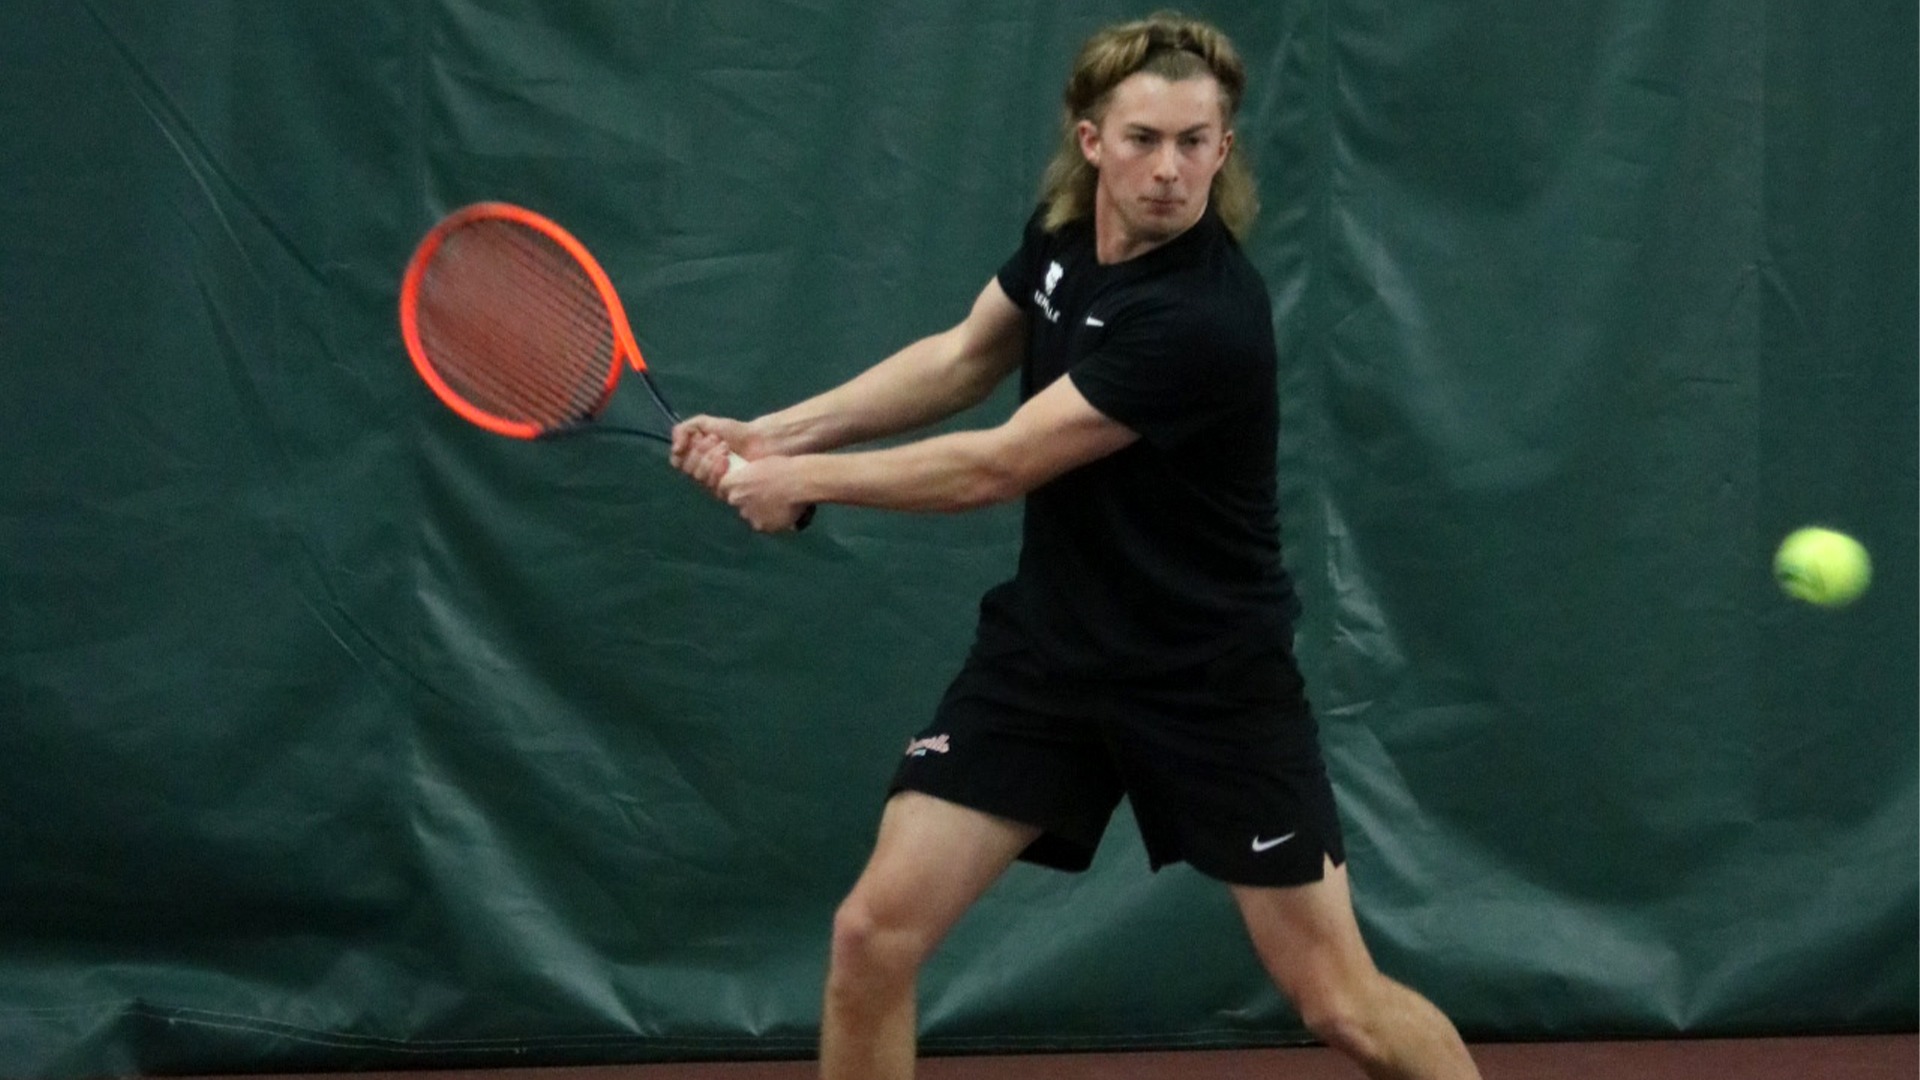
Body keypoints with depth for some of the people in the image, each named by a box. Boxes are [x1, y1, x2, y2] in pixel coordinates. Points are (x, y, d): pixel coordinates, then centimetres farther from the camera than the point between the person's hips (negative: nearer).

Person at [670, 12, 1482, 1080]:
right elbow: (967, 356, 14)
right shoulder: (1064, 227, -4)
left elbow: (996, 468, -25)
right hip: (1049, 650, 6)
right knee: (874, 934, -5)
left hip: (1210, 681, -6)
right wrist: (778, 432, 3)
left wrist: (804, 481, -12)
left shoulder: (1202, 319, -29)